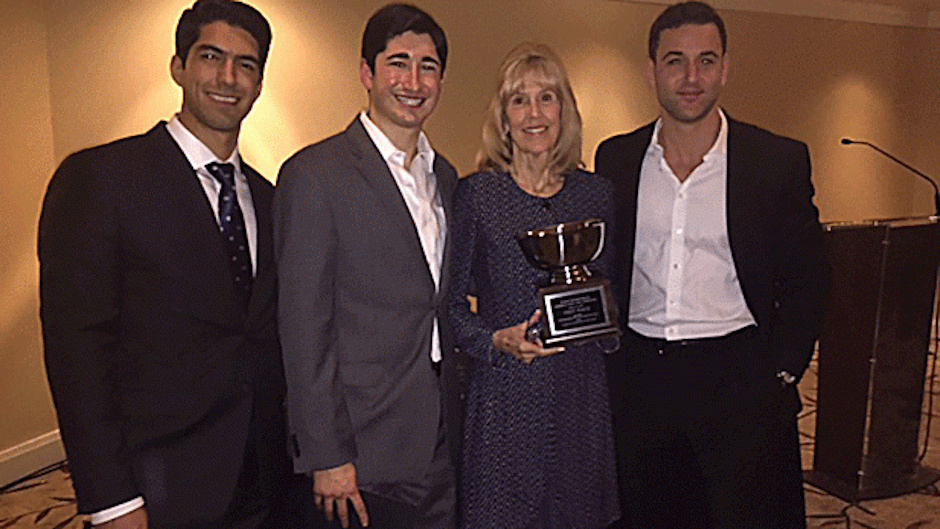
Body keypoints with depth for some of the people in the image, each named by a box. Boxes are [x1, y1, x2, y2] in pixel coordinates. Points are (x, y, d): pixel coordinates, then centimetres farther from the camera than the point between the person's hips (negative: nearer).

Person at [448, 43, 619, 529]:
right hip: (501, 396, -3)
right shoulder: (475, 194, -4)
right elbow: (449, 304, -2)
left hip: (581, 395, 3)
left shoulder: (596, 194, 6)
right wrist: (497, 341, -17)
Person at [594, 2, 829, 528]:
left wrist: (781, 375, -3)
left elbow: (807, 281, 3)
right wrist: (607, 365, 4)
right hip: (639, 381, 2)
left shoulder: (780, 160, -2)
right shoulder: (616, 158, 4)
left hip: (739, 380, -1)